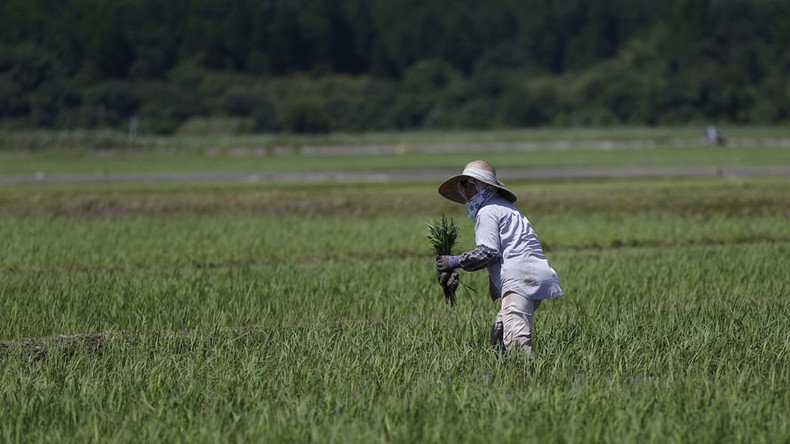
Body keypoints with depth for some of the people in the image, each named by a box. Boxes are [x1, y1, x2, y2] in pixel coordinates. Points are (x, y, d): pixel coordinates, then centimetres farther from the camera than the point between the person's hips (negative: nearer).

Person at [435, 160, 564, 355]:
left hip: (520, 281, -11)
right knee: (498, 336, 14)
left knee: (516, 342, -21)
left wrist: (456, 262, -4)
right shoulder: (504, 207, 29)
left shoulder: (487, 211, -2)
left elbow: (488, 252, -12)